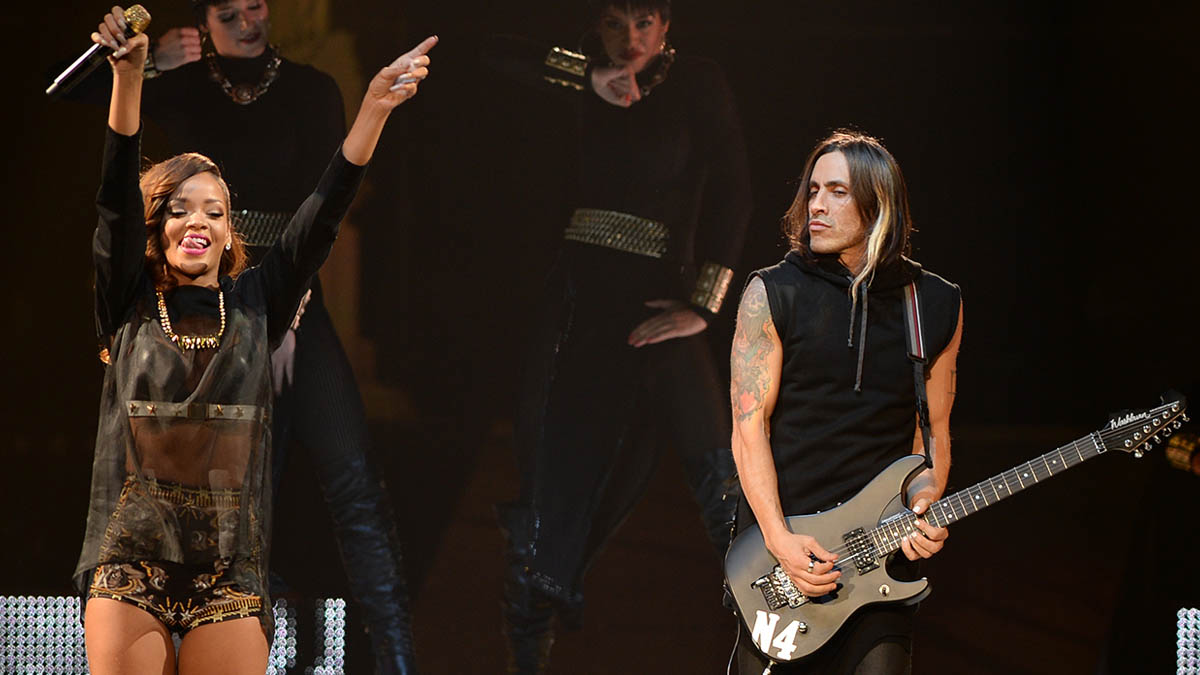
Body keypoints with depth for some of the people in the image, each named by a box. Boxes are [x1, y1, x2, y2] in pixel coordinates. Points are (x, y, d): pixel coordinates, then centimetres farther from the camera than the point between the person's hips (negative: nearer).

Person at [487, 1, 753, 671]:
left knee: (715, 467, -15)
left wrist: (704, 303, -15)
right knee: (552, 470, 4)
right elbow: (501, 54, 4)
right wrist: (591, 79, -8)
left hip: (654, 295, -4)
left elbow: (731, 193, -8)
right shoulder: (598, 84, 11)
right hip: (579, 290, 4)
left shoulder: (697, 83, -2)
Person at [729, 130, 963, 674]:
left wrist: (924, 503, -6)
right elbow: (750, 426, -4)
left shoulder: (936, 306, 7)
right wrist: (780, 540, -14)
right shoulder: (773, 295, -1)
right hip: (778, 544, -2)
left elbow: (934, 430, 14)